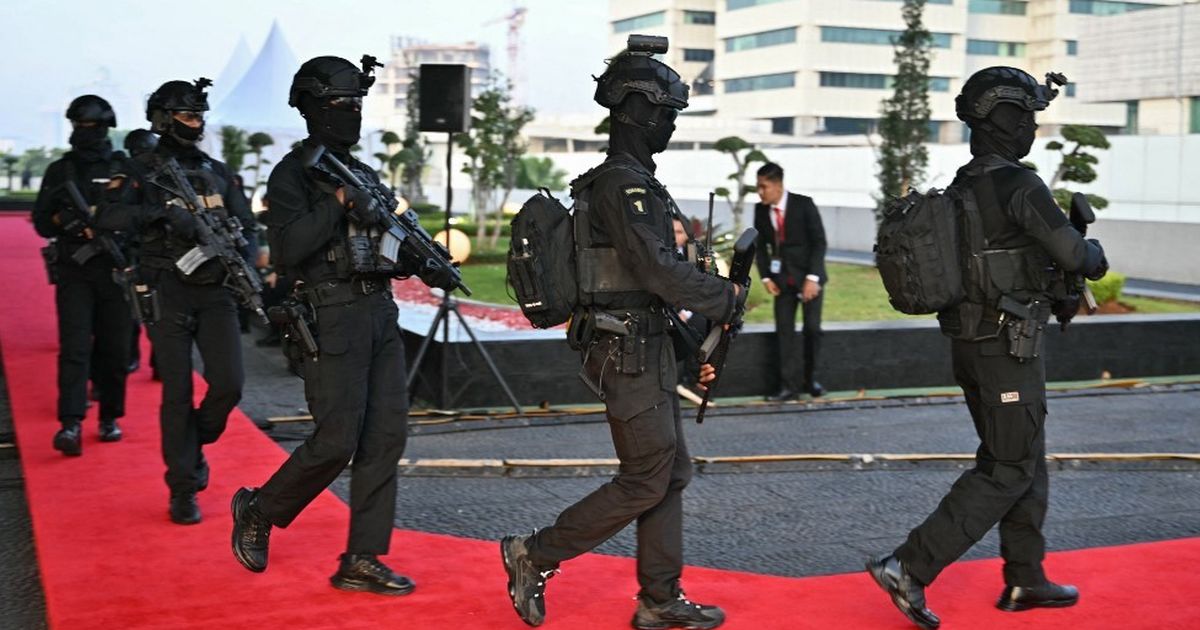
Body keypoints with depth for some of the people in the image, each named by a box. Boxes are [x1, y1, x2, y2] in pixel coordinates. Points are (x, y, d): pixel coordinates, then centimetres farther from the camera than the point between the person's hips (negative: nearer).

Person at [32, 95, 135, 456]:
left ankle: (110, 418, 18)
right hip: (73, 271, 0)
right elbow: (41, 222, 9)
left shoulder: (124, 169, 7)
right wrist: (61, 218, -11)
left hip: (115, 270, 0)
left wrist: (104, 217, -15)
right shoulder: (59, 171, 10)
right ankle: (70, 425, -17)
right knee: (75, 347, -11)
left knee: (115, 349, 4)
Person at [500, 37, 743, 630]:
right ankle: (535, 555, 6)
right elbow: (658, 271, -24)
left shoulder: (628, 180, 16)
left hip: (645, 347, 10)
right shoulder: (623, 183, -17)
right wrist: (728, 298, -11)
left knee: (670, 471, 12)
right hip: (630, 352, -10)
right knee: (646, 480, -4)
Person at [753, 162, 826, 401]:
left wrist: (812, 277, -18)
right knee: (784, 330, -2)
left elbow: (819, 242, -11)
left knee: (812, 328, -3)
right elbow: (760, 245, 8)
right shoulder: (761, 210, -1)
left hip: (808, 276, -3)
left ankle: (810, 380, 14)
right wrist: (765, 277, -4)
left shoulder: (804, 204, -12)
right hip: (782, 278, 3)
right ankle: (788, 387, -1)